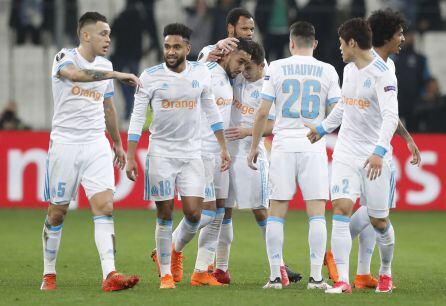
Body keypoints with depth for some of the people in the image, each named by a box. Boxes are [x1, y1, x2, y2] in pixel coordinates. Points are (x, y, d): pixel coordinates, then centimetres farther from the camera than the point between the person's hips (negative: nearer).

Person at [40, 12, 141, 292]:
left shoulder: (105, 66, 12)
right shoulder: (65, 58, -7)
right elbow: (76, 74, -32)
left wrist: (118, 143, 29)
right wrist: (117, 75, -34)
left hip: (97, 145, 4)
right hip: (65, 143, -4)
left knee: (105, 207, -12)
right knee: (57, 212, 4)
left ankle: (110, 275, -20)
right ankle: (49, 274, 19)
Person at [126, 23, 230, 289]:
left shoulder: (201, 73, 1)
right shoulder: (150, 77, -6)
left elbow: (211, 110, 12)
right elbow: (137, 118, -4)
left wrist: (224, 147, 9)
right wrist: (130, 157, -8)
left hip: (192, 154, 2)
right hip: (161, 154, -2)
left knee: (194, 214, -5)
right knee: (165, 214, -1)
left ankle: (177, 249, 26)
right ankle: (166, 274, 11)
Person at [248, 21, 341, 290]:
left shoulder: (277, 68, 1)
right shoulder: (327, 71, 2)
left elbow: (263, 112, 0)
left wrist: (254, 146, 10)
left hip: (283, 146, 0)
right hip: (314, 147, 0)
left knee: (276, 212, 5)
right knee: (317, 212, 0)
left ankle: (275, 277, 3)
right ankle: (316, 277, -5)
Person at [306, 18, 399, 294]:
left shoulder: (382, 74, -15)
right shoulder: (349, 70, 9)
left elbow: (391, 116, -25)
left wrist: (379, 151, -36)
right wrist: (323, 128, 34)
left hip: (375, 157, -5)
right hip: (347, 153, 5)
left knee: (379, 221, 5)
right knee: (341, 209, -13)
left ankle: (386, 273, 32)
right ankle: (343, 281, -18)